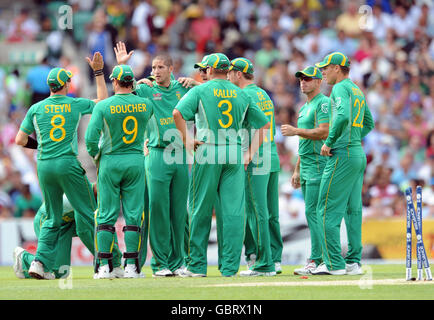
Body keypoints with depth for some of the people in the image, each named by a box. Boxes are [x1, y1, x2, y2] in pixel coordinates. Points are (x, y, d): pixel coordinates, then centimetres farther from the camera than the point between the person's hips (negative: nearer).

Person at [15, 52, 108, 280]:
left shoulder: (36, 109, 6)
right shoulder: (75, 105, 2)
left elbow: (20, 140, 7)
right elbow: (103, 102, 19)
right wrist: (98, 72, 22)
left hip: (44, 166, 3)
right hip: (69, 164, -3)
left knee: (52, 218, 11)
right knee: (90, 213, 2)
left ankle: (41, 261, -1)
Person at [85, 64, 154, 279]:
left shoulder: (103, 106, -9)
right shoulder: (145, 105, -1)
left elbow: (91, 138, -13)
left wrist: (96, 155, 6)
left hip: (109, 162, -1)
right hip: (136, 161, 1)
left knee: (106, 214, 2)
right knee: (134, 214, 3)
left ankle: (104, 266, -1)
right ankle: (131, 266, -1)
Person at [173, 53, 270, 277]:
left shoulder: (200, 91, 2)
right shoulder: (241, 95, 13)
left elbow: (178, 112, -14)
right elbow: (264, 124, 13)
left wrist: (185, 139, -6)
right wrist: (250, 153, 11)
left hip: (207, 153, -3)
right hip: (235, 156, 3)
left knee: (200, 210, 5)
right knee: (233, 212, 1)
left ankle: (197, 265, 7)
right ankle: (230, 267, -3)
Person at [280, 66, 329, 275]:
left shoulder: (323, 103, -7)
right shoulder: (304, 108, 22)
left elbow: (323, 132, -19)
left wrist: (296, 131, -17)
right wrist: (297, 170, 23)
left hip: (318, 165, -10)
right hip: (306, 167, 10)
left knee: (312, 212, -14)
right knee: (313, 214, 8)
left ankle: (316, 260, -16)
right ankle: (325, 259, 9)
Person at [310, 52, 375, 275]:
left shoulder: (340, 88, -9)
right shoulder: (358, 91, 20)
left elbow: (343, 116, -27)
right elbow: (369, 123, 28)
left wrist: (329, 142, -19)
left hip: (342, 155, -10)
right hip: (359, 155, 10)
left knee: (327, 210, -8)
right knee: (353, 209, 10)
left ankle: (334, 263, -12)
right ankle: (353, 262, 9)